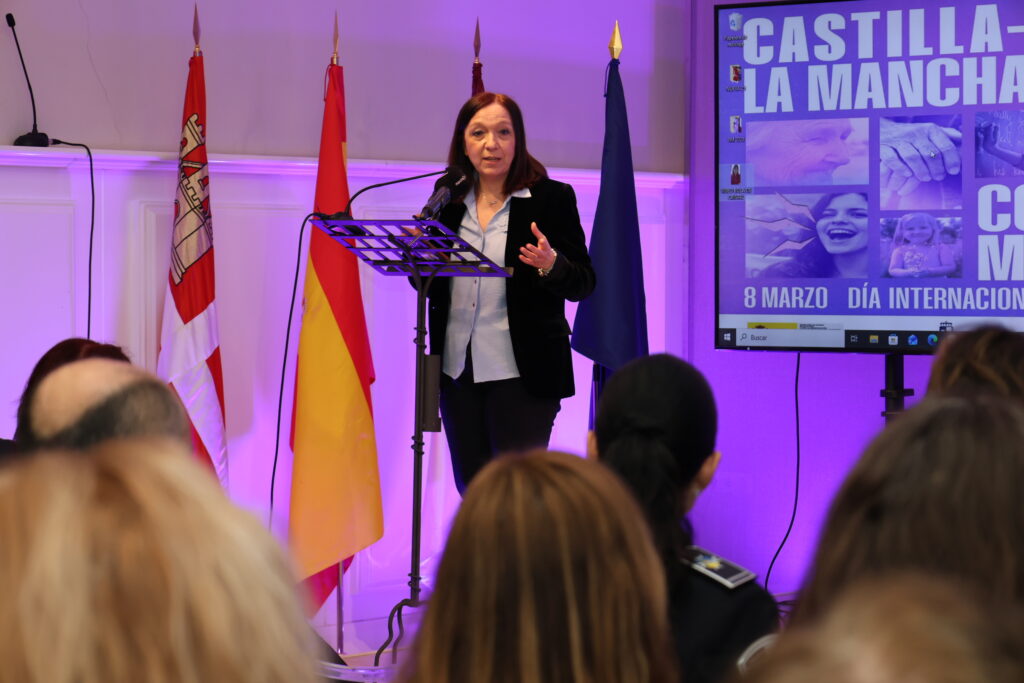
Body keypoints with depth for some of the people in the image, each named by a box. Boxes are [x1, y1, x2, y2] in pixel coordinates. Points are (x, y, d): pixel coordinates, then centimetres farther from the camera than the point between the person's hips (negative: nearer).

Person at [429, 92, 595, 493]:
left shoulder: (551, 198, -3)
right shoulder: (449, 200, 9)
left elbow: (583, 283, -5)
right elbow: (429, 284, 16)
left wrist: (550, 264, -25)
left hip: (522, 371, -5)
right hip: (457, 369, 5)